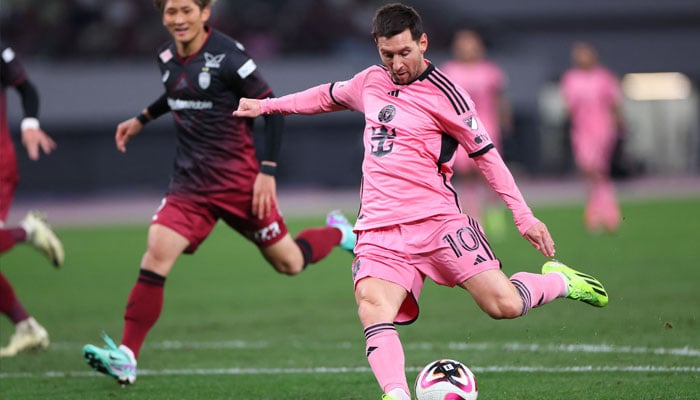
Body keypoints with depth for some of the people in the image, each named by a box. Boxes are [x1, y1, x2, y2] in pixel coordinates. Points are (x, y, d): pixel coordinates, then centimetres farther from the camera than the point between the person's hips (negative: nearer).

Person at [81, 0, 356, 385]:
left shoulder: (227, 55, -15)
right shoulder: (167, 56, 5)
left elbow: (273, 109, -11)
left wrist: (267, 171, -16)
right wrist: (142, 119, 25)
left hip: (237, 179, -5)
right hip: (189, 181, 5)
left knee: (288, 263, 5)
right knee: (157, 251, -16)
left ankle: (337, 233, 39)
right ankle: (126, 358, -17)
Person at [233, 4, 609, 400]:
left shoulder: (443, 94, -4)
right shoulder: (371, 81, 13)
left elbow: (486, 154, 1)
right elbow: (329, 96, 35)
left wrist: (524, 217, -1)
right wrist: (266, 105, 38)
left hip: (437, 219, -4)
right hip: (379, 229, 4)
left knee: (505, 305, -13)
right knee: (373, 308, -26)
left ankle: (559, 280, 18)